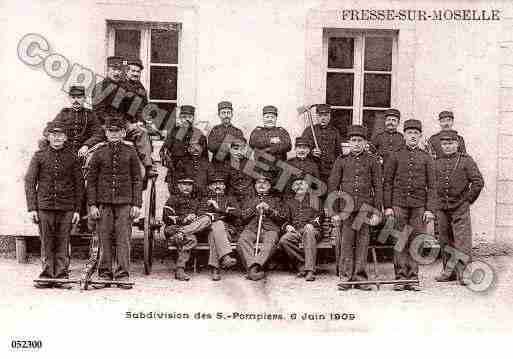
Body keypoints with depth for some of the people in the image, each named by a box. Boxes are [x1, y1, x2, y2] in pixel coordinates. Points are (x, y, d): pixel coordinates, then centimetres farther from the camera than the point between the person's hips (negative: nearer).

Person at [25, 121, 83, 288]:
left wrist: (77, 209, 3)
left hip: (66, 209, 0)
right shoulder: (39, 156, 4)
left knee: (63, 244, 3)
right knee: (46, 244, 3)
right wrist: (32, 208, -2)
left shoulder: (72, 157, 6)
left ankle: (61, 277, 10)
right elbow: (29, 182, 4)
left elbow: (79, 185, 9)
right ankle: (47, 276, 11)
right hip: (44, 207, 0)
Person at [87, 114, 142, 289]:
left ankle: (122, 275, 4)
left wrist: (136, 204, 0)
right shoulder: (99, 153, 6)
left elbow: (137, 180, 6)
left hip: (124, 203, -1)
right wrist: (92, 204, 0)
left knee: (123, 239, -2)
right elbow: (91, 180, 7)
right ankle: (105, 274, 11)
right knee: (104, 240, 3)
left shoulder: (130, 152, 5)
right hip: (104, 203, 1)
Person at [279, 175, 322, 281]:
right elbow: (286, 219, 21)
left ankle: (310, 270, -45)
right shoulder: (289, 202, 23)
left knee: (308, 230, -41)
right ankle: (302, 265, -23)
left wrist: (312, 223, -11)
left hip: (310, 229, -2)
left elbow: (319, 216, 8)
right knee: (283, 240, -32)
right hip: (294, 231, 2)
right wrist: (287, 226, -1)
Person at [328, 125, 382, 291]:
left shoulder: (372, 161, 8)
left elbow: (378, 187, 7)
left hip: (365, 206, 0)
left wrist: (377, 211, 1)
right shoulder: (341, 161, 9)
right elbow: (333, 186, 8)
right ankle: (346, 277, 5)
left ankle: (360, 277, 8)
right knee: (347, 241, -1)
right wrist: (334, 211, 2)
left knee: (362, 241, 1)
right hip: (346, 205, 0)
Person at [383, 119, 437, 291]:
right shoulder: (395, 156, 6)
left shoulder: (426, 158, 8)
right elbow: (387, 182, 5)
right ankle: (400, 278, 5)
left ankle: (413, 278, 8)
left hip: (419, 205, 1)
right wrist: (387, 206, -3)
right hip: (399, 203, -1)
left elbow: (431, 186, 7)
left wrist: (430, 209, -2)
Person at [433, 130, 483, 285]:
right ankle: (449, 272, 19)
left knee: (462, 240, -9)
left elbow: (478, 182, -3)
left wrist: (468, 200, -4)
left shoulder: (466, 160, 0)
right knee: (445, 241, 9)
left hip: (460, 208, -4)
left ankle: (461, 271, -8)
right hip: (442, 208, 4)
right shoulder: (436, 162, 10)